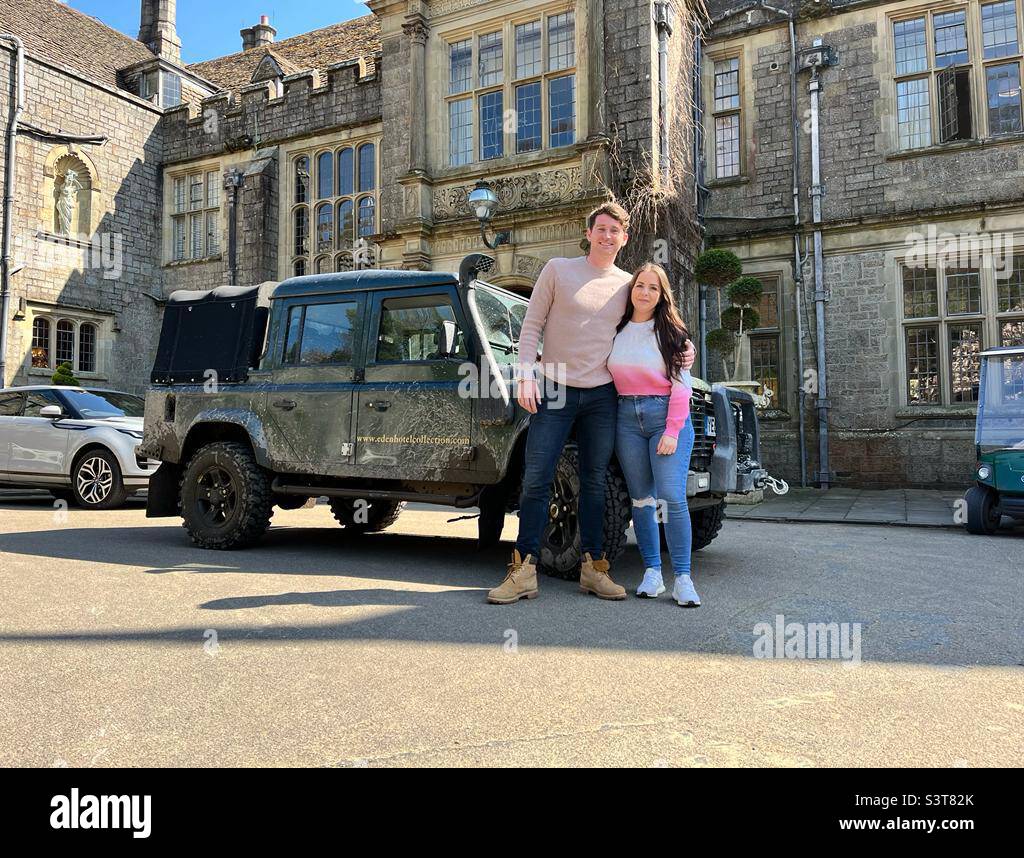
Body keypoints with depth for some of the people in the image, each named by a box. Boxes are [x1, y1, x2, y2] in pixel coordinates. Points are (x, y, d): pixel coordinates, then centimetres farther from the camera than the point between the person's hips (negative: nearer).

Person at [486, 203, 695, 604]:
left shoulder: (627, 285, 10)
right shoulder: (558, 270, 2)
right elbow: (531, 326, 1)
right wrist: (525, 376, -9)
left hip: (601, 395, 3)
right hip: (554, 390, -2)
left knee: (594, 482, 7)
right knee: (536, 480, -5)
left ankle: (593, 568, 16)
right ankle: (524, 571, 2)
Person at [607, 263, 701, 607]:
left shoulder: (671, 332, 1)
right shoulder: (617, 330, 11)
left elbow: (681, 386, -5)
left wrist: (672, 432, -13)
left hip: (666, 415, -3)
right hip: (627, 417, 3)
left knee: (672, 497, -12)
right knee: (641, 498, 5)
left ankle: (683, 579, -6)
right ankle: (652, 572, 13)